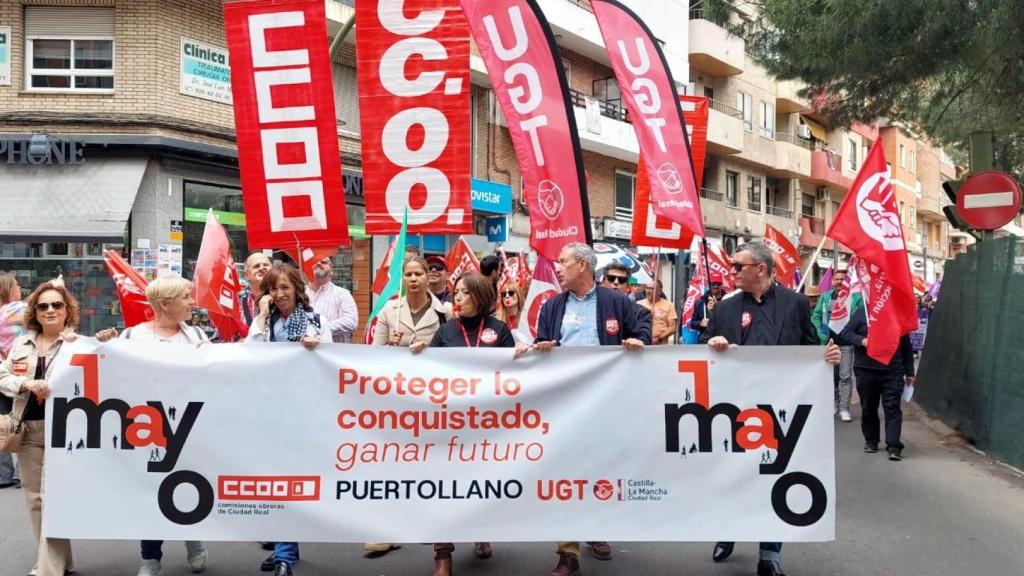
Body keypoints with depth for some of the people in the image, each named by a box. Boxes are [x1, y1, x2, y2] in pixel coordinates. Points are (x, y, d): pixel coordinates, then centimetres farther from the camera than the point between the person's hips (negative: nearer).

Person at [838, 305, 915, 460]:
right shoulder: (862, 312, 3)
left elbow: (906, 346, 14)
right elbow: (845, 333, 1)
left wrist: (909, 372, 13)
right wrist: (861, 340, -19)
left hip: (893, 372, 0)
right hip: (866, 371, 0)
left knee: (893, 408, -7)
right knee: (868, 408, 11)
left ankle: (893, 446, -7)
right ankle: (871, 441, 27)